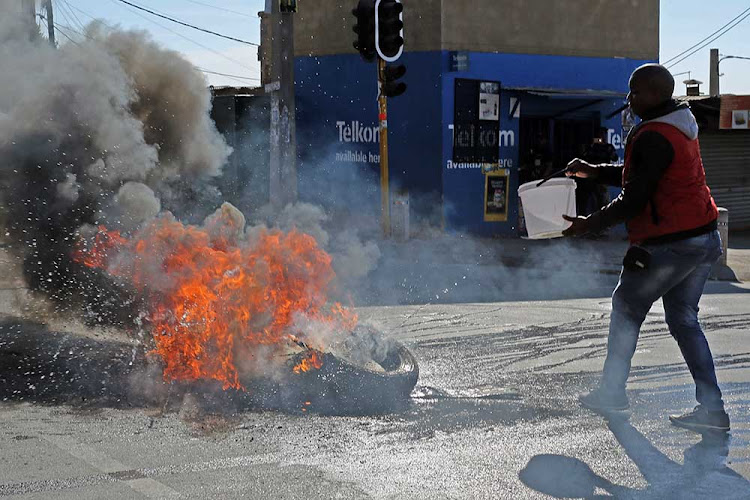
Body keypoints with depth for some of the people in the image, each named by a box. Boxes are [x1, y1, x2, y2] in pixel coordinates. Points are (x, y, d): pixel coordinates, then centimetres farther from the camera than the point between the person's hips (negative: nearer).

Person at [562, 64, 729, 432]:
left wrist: (590, 224, -9)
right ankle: (711, 408, 7)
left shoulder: (652, 138, -19)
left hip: (669, 245, -9)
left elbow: (634, 200, -19)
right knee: (684, 320, 13)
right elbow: (639, 176, 21)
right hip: (704, 239, 9)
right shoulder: (681, 127, 13)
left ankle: (612, 392, 20)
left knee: (626, 308, 10)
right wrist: (594, 172, 15)